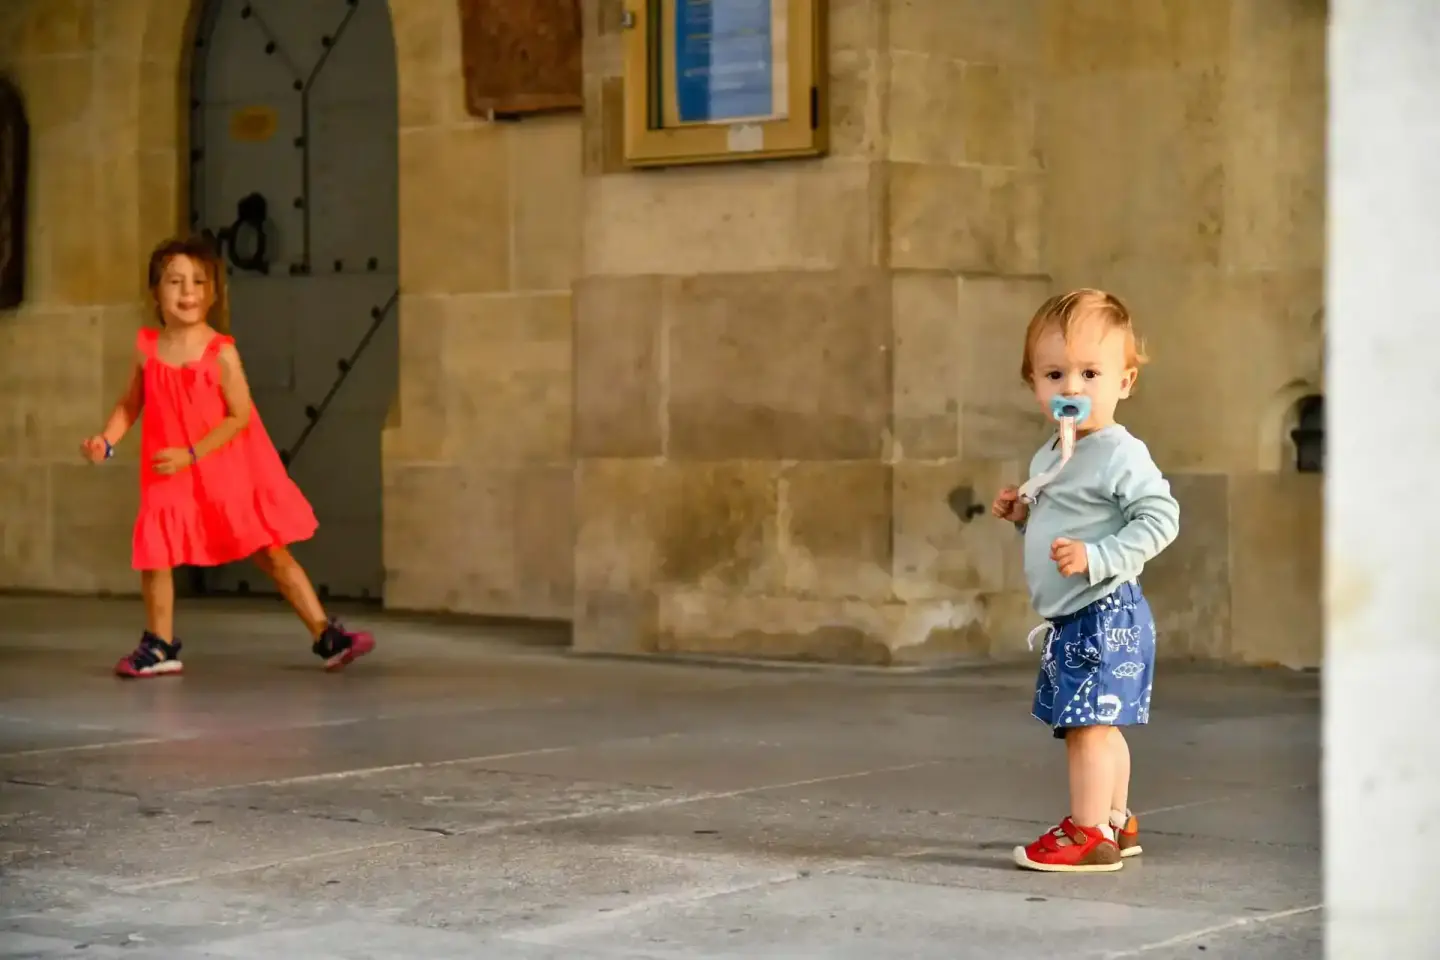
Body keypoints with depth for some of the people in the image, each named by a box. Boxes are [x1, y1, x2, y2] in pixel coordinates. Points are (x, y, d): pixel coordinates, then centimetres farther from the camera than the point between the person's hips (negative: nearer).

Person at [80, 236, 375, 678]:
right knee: (154, 554, -1)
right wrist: (106, 440, -7)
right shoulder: (147, 346, -2)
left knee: (272, 551, 0)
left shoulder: (221, 351, -14)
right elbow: (131, 404, 10)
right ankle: (159, 646, 18)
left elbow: (239, 416, -15)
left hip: (228, 470, -3)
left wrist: (190, 454, -20)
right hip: (169, 475, 3)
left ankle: (326, 635, 5)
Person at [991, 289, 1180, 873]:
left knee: (1088, 723, -11)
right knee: (1099, 725, 19)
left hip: (1104, 612, -10)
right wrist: (1022, 516, 8)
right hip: (1069, 619, 10)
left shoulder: (1121, 456, -15)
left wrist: (1097, 559, -28)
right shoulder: (1049, 458, 14)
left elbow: (1160, 519, -23)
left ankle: (1089, 834, -8)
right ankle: (1117, 822, 30)